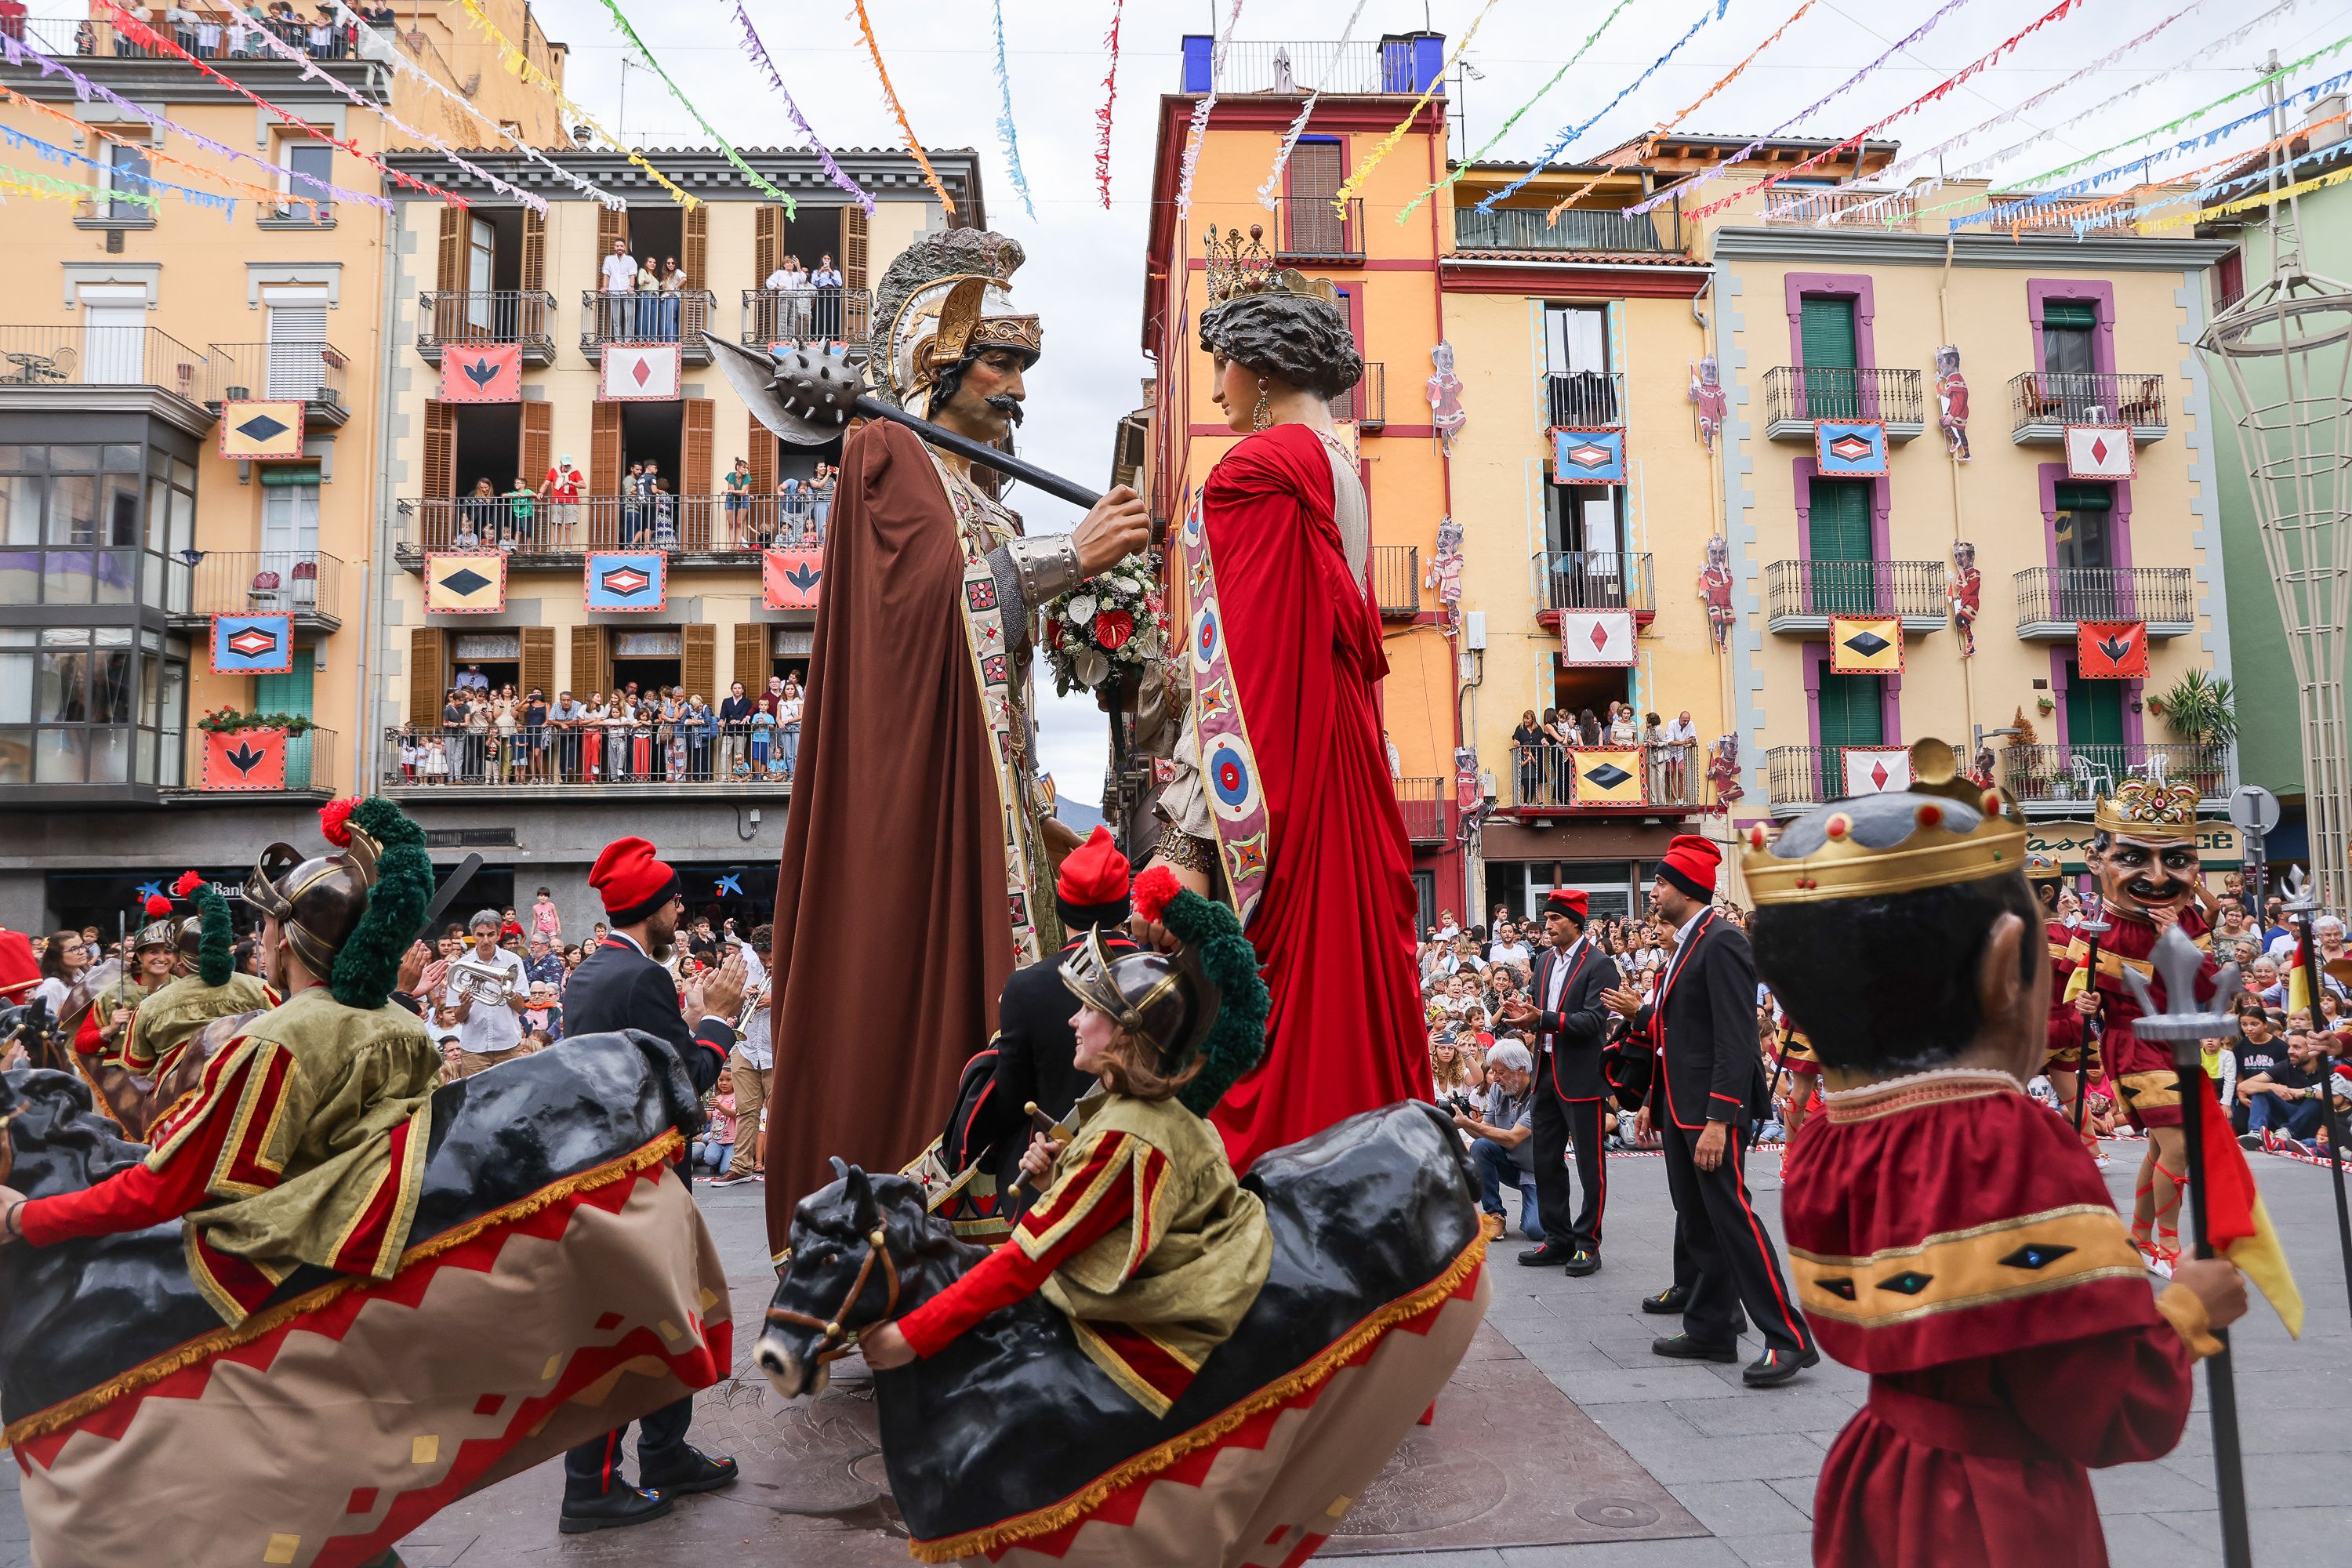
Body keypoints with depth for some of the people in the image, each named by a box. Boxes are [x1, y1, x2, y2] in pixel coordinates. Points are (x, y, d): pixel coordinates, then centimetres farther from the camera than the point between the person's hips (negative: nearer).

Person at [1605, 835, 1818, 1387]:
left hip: (1714, 1110, -10)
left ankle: (1789, 1338, -2)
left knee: (1731, 1214, -9)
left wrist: (1718, 1122, -24)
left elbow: (1736, 1040, -21)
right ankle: (1710, 1330, 22)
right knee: (1696, 1218, 13)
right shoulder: (1686, 945, 16)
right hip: (1681, 1110, 10)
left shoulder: (1723, 943, -15)